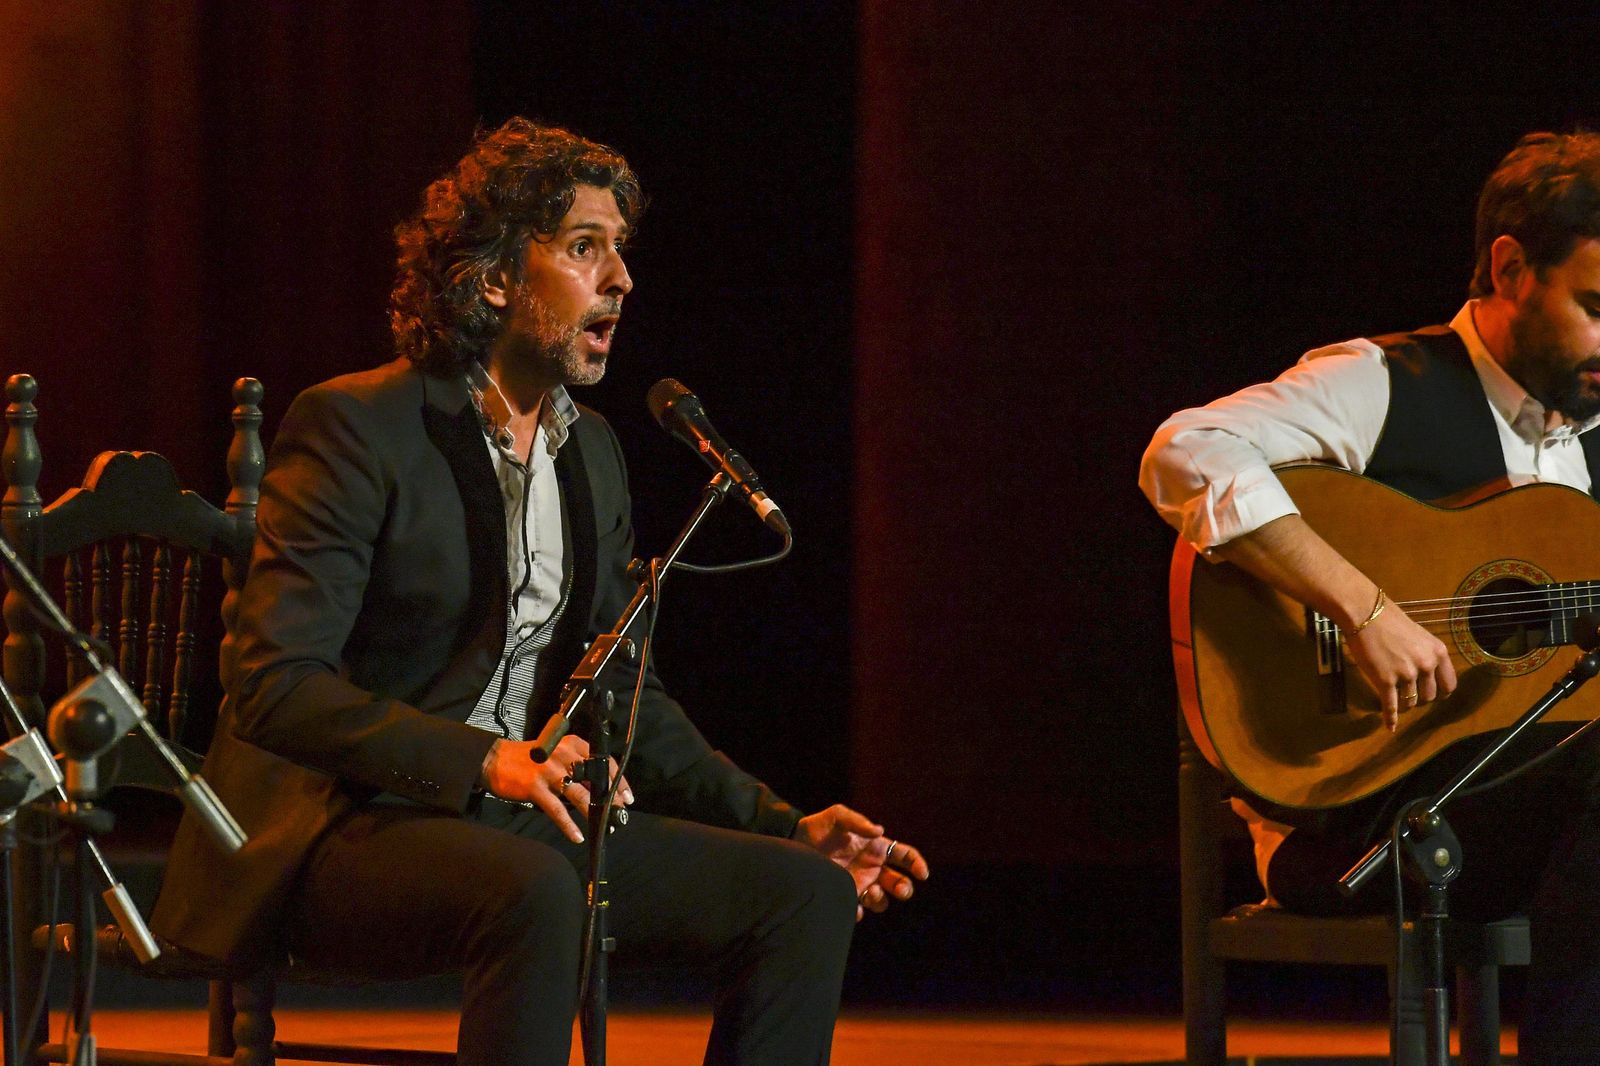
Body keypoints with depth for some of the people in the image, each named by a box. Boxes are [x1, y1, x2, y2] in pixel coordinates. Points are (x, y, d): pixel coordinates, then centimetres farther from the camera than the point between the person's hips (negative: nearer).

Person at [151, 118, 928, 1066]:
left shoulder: (590, 449, 15)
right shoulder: (357, 427, -9)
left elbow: (628, 696, 22)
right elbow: (273, 683, -19)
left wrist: (783, 825, 8)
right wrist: (480, 761, -32)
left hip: (526, 824, 8)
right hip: (347, 831, -8)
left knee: (807, 892, -9)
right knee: (536, 892, -39)